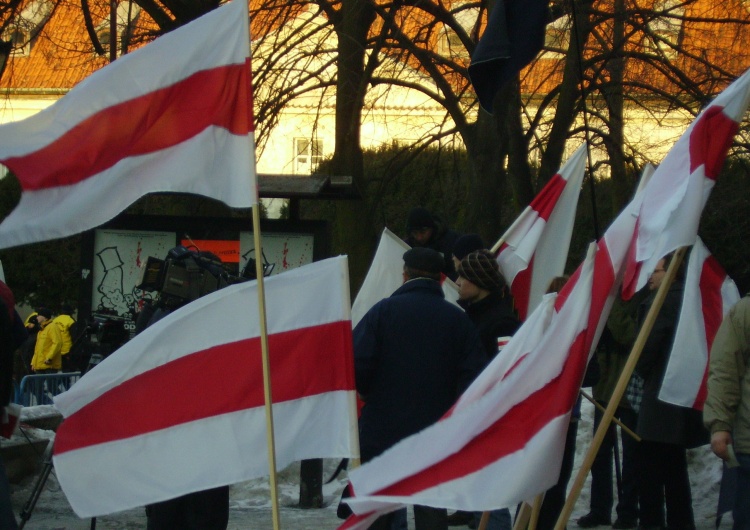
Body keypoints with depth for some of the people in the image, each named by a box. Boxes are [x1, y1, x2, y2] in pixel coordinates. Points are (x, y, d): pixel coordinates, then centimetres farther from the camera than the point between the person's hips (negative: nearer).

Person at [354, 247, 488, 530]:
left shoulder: (384, 310, -6)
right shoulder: (457, 319, 0)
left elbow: (357, 363, -13)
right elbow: (474, 376, -5)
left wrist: (371, 393, 7)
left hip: (382, 431, -2)